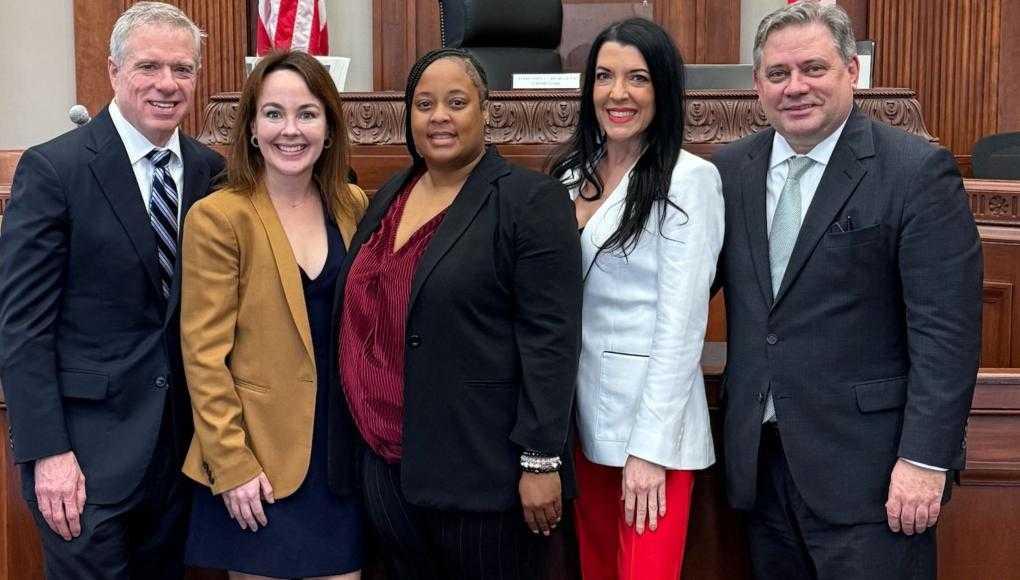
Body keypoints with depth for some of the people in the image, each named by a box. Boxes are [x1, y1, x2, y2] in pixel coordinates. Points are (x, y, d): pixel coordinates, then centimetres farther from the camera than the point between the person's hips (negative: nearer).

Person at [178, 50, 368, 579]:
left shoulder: (352, 206, 4)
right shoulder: (218, 217, -10)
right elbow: (204, 354, -11)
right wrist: (231, 465, -14)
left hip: (341, 447, 4)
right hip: (260, 462, -4)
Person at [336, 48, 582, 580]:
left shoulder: (531, 200, -9)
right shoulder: (389, 195, 11)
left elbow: (550, 340, -14)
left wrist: (541, 460, -17)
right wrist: (371, 435, 16)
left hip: (483, 469, -6)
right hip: (387, 462, 6)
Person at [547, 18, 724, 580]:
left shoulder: (688, 179, -11)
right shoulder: (572, 172, 7)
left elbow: (681, 323, -14)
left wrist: (651, 448, -17)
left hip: (651, 414, -6)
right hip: (582, 410, 6)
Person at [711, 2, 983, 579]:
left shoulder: (918, 171, -9)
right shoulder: (731, 169, 6)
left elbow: (946, 330, -12)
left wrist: (925, 459, -16)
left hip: (866, 466, -5)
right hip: (761, 456, 5)